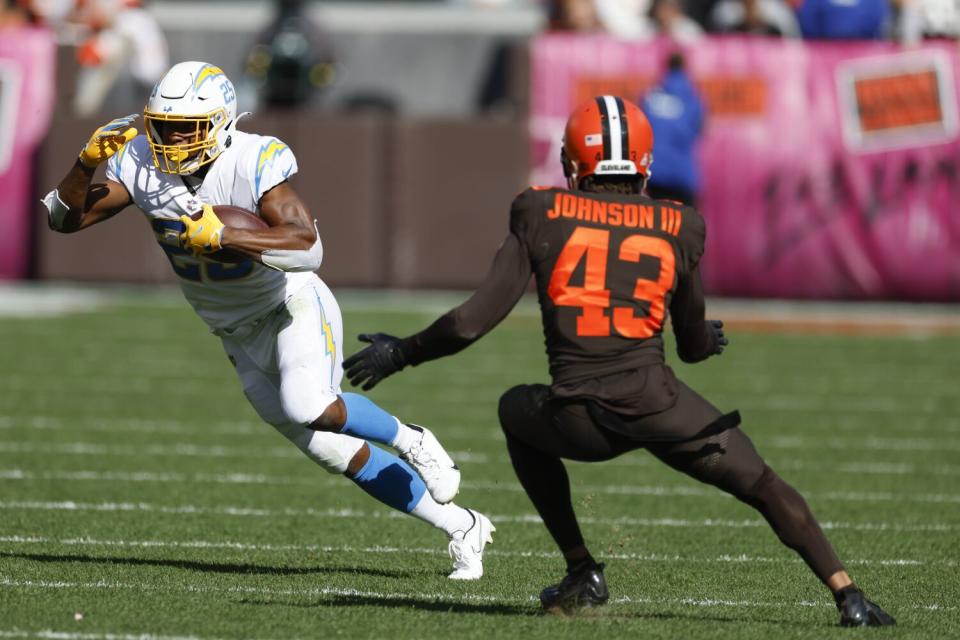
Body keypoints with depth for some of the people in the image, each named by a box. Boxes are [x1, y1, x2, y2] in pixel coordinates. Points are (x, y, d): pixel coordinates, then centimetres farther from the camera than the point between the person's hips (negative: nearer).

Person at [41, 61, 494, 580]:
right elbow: (64, 219, -7)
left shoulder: (254, 164, -27)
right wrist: (89, 160, -24)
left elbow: (308, 246, -39)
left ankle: (408, 439, -3)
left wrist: (220, 235, -45)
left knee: (309, 409, -33)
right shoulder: (141, 166, -11)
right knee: (332, 451, 4)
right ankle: (460, 527, 15)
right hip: (240, 337, 6)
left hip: (292, 307, -6)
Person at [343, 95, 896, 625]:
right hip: (659, 403, 0)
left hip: (579, 420, 0)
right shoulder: (677, 230, 9)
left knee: (518, 412, 33)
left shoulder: (542, 215, 5)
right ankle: (848, 596, 3)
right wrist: (711, 339, 45)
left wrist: (400, 354, 15)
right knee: (765, 487, 15)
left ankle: (582, 571, 27)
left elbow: (476, 320, 0)